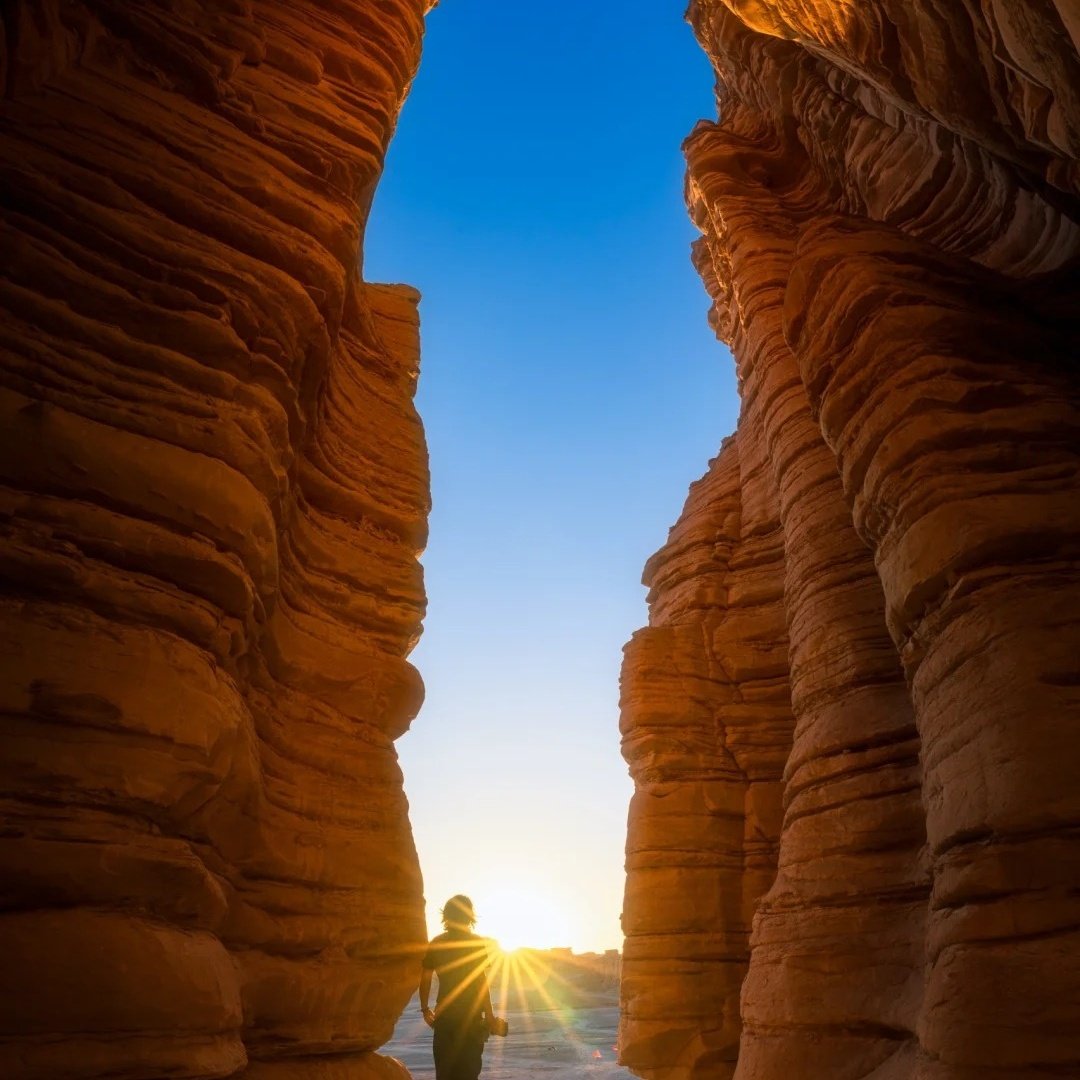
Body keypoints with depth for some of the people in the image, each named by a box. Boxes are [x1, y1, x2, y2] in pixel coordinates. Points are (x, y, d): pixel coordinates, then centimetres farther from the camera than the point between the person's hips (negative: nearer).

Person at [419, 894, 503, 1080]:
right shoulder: (476, 943, -8)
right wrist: (489, 1015, -8)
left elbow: (425, 978, 4)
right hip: (470, 1016, -3)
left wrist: (425, 1009, 15)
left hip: (444, 1015, 4)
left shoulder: (436, 943, 3)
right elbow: (481, 980, -13)